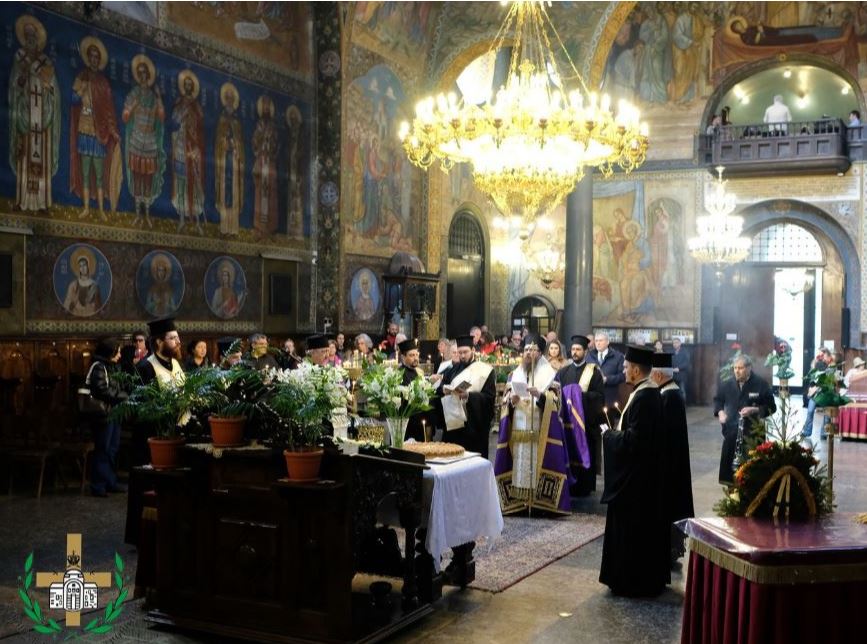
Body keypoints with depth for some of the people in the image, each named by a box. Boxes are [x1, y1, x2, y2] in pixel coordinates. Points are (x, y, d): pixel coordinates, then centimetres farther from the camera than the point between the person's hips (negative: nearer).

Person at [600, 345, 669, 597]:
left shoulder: (643, 398, -23)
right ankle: (651, 577, 27)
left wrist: (608, 434, -11)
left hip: (635, 475, -10)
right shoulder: (651, 393, 8)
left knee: (631, 527, 0)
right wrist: (616, 431, 10)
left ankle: (633, 581, 10)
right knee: (646, 525, 17)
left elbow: (633, 439, -25)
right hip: (647, 472, 10)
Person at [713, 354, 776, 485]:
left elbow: (771, 407, -2)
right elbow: (718, 399, 20)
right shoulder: (727, 385, 5)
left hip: (753, 434, -4)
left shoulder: (761, 385, -5)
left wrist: (754, 410, -17)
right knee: (730, 466, 7)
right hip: (731, 433, 4)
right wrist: (720, 412, 0)